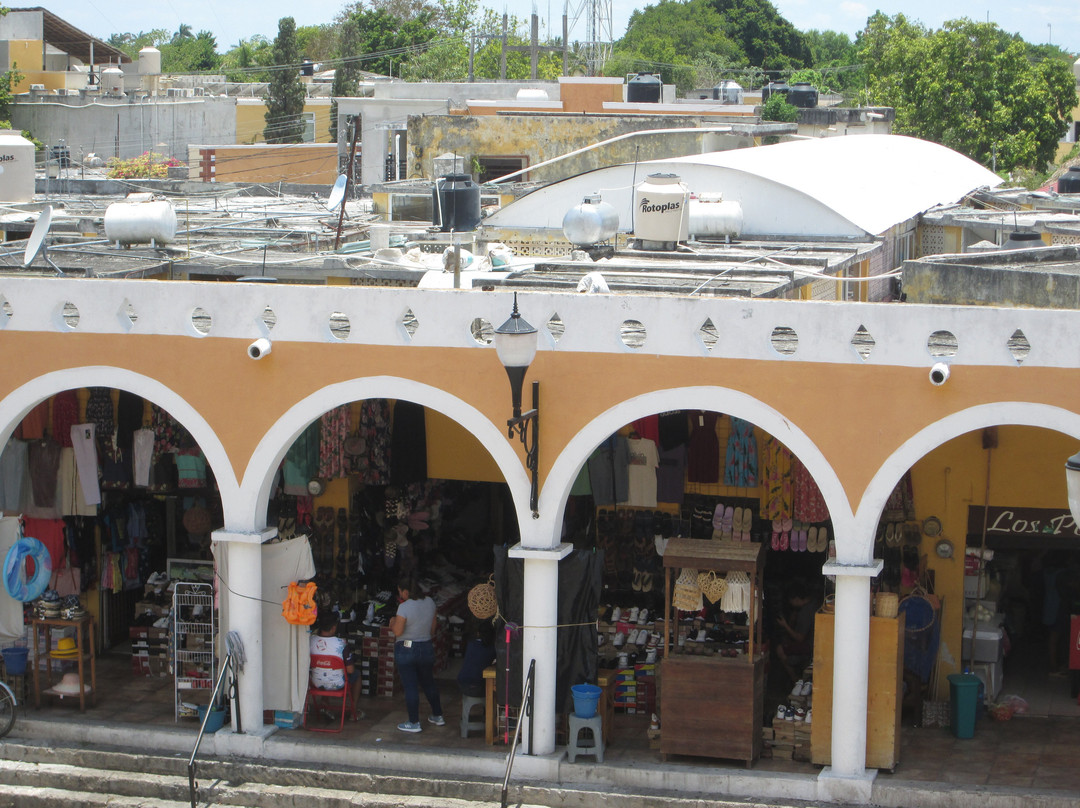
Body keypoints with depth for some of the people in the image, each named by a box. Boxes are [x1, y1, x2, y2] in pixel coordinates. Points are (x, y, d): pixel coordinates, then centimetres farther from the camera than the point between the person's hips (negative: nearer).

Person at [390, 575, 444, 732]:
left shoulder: (404, 607, -19)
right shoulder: (429, 602, -1)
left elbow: (398, 631, -20)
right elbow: (433, 628, 8)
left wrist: (393, 622, -1)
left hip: (406, 650, -6)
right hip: (427, 647, 6)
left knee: (410, 687, 2)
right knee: (429, 683, 21)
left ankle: (414, 723, 7)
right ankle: (438, 716, 30)